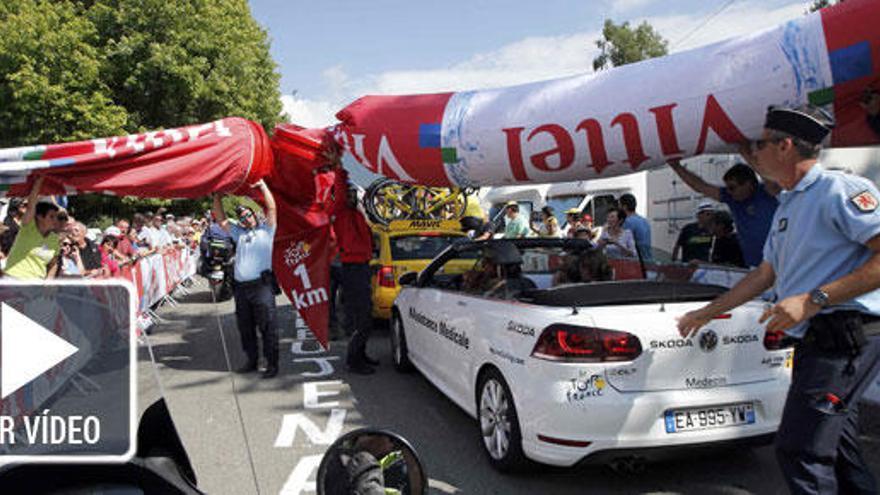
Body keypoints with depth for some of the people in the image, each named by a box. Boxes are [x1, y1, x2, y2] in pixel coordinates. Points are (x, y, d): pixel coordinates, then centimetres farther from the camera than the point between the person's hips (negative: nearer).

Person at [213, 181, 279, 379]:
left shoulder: (266, 229, 9)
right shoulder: (239, 233, 22)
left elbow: (271, 207, -1)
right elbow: (220, 219, 22)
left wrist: (262, 185, 1)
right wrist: (217, 196, 16)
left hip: (261, 284, -5)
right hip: (241, 286, 6)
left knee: (267, 326, -7)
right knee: (245, 327, 11)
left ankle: (272, 364, -4)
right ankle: (251, 361, 22)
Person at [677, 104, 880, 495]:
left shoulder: (840, 190, -11)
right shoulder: (787, 207, 20)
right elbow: (765, 275, 28)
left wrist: (813, 299, -23)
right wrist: (707, 313, 31)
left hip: (845, 335, -10)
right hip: (816, 341, 10)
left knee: (799, 450, -11)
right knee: (837, 454, 16)